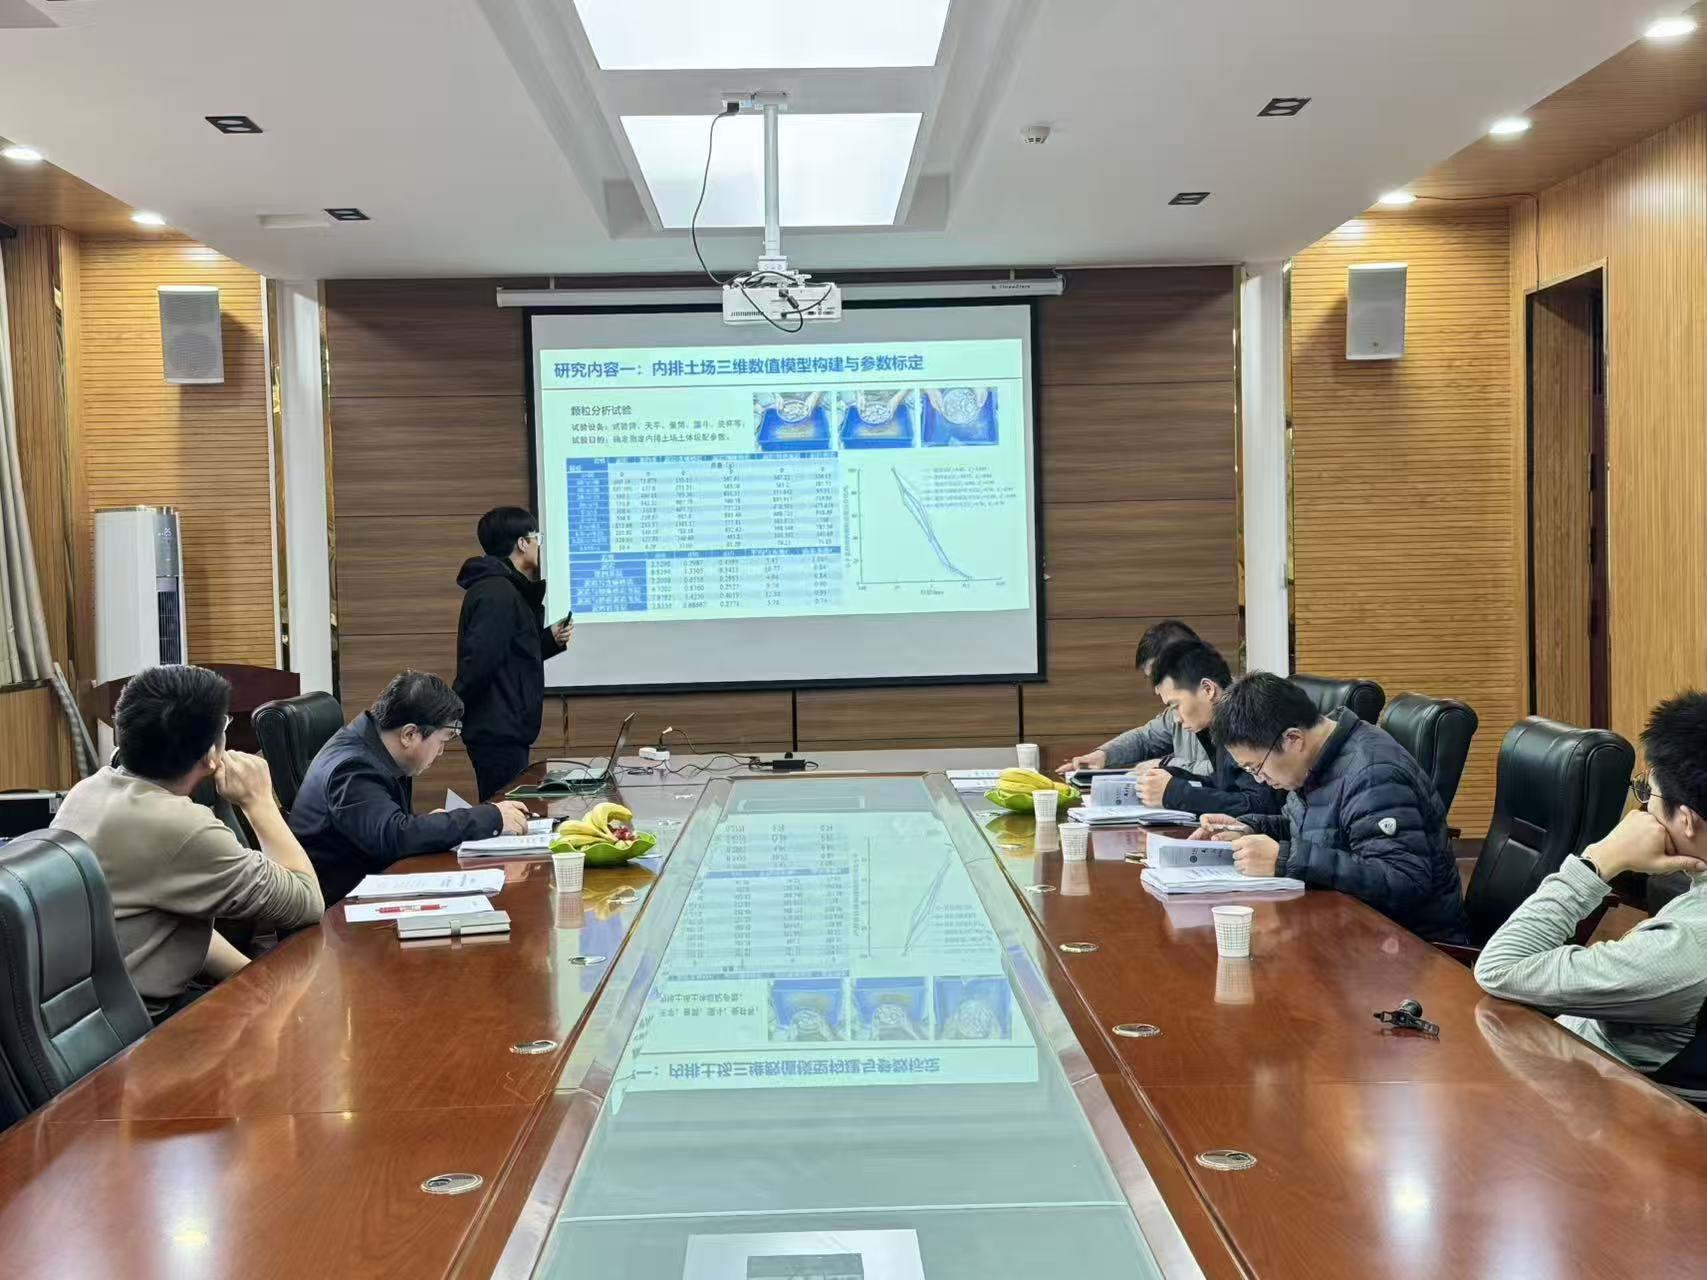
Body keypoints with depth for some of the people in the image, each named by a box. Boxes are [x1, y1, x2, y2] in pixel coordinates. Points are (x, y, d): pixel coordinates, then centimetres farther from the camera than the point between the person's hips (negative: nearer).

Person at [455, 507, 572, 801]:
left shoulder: (508, 590, 16)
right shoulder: (497, 594, -16)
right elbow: (480, 661, -25)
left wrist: (549, 640, 10)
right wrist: (453, 718, -17)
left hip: (505, 731, 10)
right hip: (498, 733, -10)